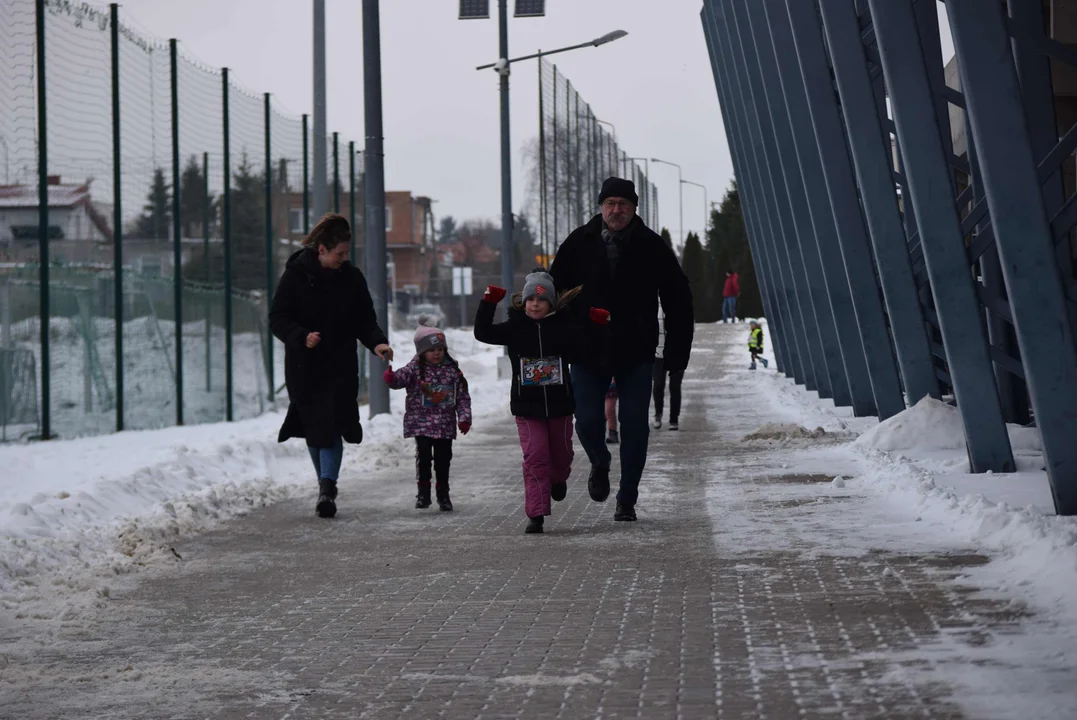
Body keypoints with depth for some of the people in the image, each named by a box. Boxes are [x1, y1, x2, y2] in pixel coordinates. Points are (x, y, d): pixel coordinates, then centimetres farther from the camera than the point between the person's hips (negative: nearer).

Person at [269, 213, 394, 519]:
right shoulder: (296, 275, -7)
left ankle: (327, 488, -19)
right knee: (315, 430, 7)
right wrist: (302, 337, -25)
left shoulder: (352, 277, 1)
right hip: (304, 367, 0)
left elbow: (365, 320, 8)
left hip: (341, 367, 1)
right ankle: (327, 485, 24)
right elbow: (277, 319, -7)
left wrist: (377, 343, -12)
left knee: (331, 427, -13)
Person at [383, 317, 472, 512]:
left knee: (443, 459, 7)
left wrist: (464, 417, -3)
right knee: (423, 456, -9)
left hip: (445, 424, 2)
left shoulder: (453, 370, 2)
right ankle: (423, 492, 5)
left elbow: (463, 396, 5)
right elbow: (401, 378, -22)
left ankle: (443, 495, 19)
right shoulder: (416, 369, -5)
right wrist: (390, 377, -45)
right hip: (421, 423, -2)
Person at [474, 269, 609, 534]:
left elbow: (587, 351, -2)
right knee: (535, 457, -9)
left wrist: (599, 328, -16)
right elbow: (483, 333, -9)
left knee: (561, 452, 18)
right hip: (527, 406, -1)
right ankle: (536, 515, -8)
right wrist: (488, 304, -18)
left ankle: (558, 479, 54)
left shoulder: (564, 326, -3)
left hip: (559, 404, 1)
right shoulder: (514, 328, -3)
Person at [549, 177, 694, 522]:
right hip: (587, 352, 1)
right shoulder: (579, 244, -2)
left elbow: (679, 300, 3)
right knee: (587, 422, -2)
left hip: (636, 354, -1)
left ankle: (627, 501, 11)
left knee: (634, 426, -1)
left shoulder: (652, 247, -4)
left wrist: (677, 351, -1)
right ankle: (600, 464, 32)